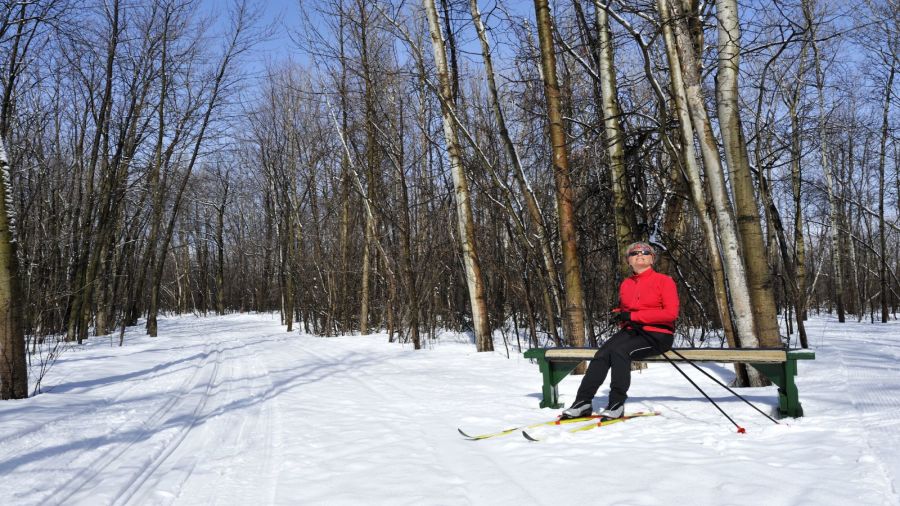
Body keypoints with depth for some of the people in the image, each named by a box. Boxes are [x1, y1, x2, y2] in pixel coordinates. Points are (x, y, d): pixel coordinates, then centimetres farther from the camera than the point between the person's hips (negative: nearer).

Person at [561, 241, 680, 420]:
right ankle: (583, 402, -23)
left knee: (619, 351, -32)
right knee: (602, 354, -22)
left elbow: (671, 313, -13)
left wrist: (633, 316, -16)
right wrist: (618, 315, 2)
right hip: (632, 331, 5)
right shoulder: (626, 284, 15)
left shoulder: (664, 281, -2)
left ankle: (617, 404, -27)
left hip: (658, 335, -5)